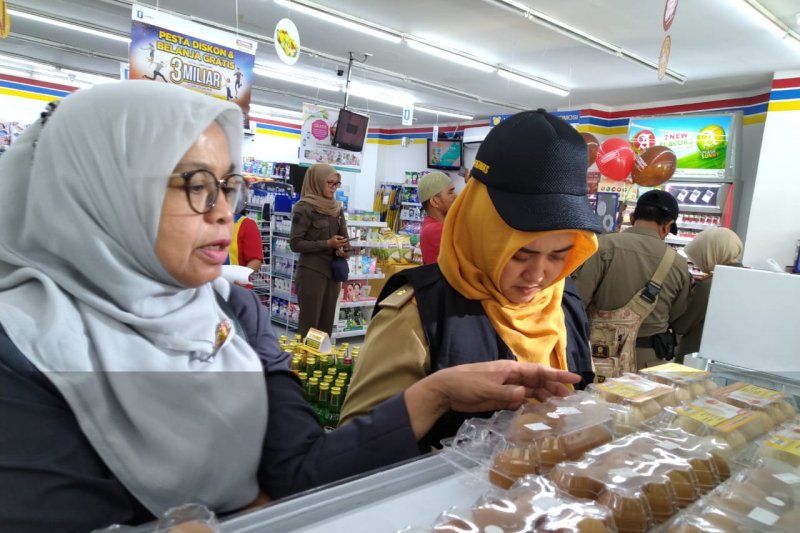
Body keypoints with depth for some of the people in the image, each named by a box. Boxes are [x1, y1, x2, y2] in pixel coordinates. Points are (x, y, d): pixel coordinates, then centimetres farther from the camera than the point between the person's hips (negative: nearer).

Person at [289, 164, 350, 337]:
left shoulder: (337, 208, 10)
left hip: (333, 271, 6)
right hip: (311, 271, -6)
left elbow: (343, 236, 16)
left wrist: (344, 250, -7)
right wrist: (327, 244, -19)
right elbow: (295, 243, -13)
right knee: (309, 323, 0)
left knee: (327, 323, 11)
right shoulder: (304, 208, -10)